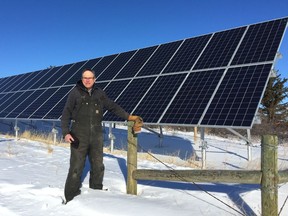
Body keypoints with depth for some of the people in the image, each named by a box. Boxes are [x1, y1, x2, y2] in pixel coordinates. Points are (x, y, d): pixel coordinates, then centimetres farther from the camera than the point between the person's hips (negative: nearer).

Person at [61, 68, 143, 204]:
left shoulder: (99, 94, 9)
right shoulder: (75, 93, -1)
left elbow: (113, 106, 17)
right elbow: (66, 114, -3)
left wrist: (128, 117, 14)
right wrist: (66, 133, -15)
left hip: (96, 135, 4)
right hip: (79, 136, -3)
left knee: (98, 166, 10)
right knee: (76, 168, -2)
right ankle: (71, 198, 13)